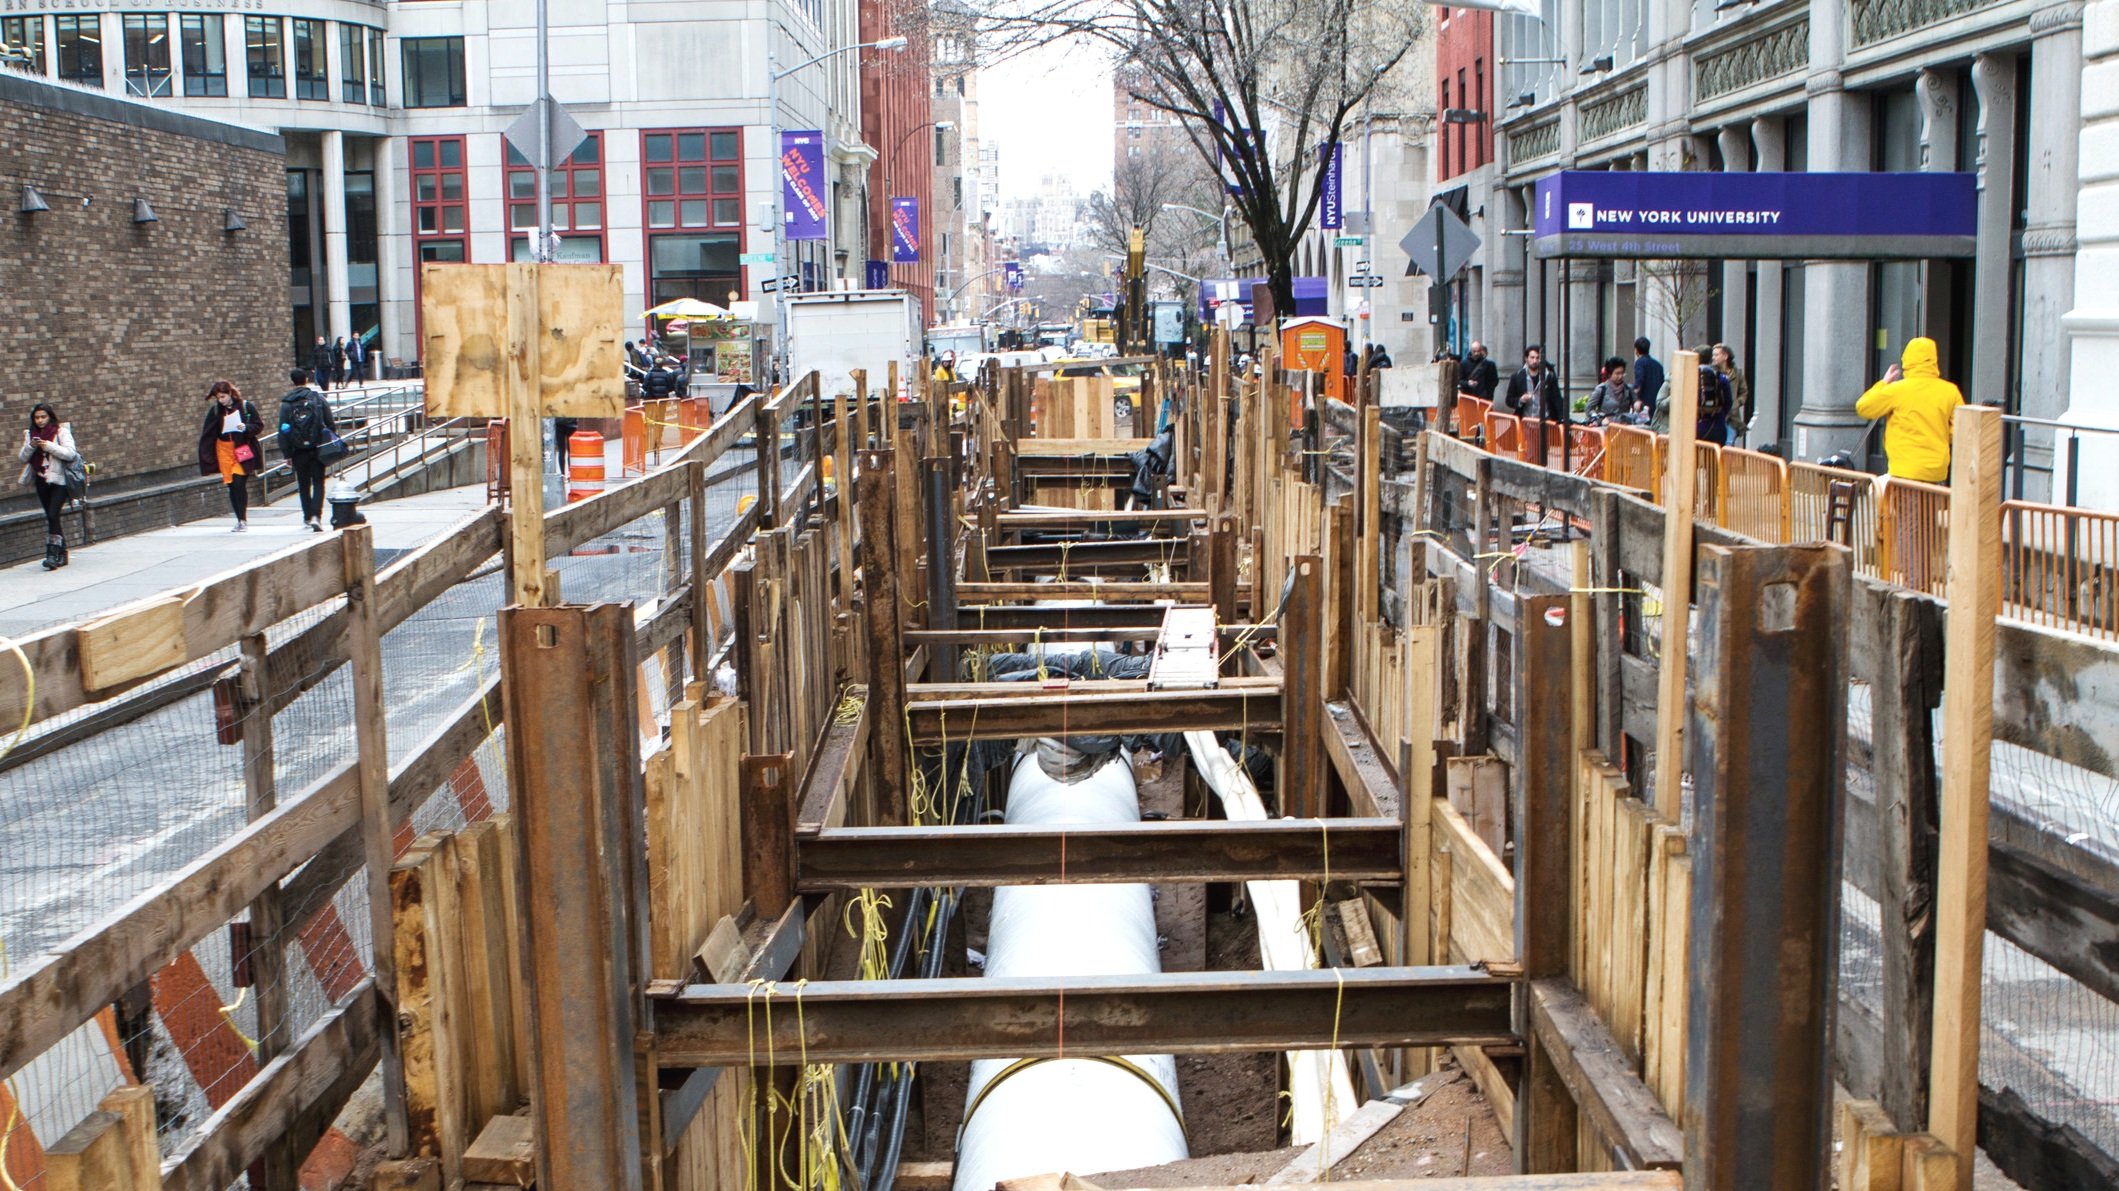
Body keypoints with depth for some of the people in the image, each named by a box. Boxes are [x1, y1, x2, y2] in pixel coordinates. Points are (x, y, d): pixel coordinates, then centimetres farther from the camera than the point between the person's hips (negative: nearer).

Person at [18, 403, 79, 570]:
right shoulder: (30, 434, 11)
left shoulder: (61, 432, -4)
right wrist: (30, 446, -11)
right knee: (50, 517, 9)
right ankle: (61, 554, 18)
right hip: (41, 481, 6)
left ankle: (53, 555, -19)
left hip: (59, 481, -6)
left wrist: (49, 446, -20)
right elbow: (22, 457, 7)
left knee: (53, 515, -17)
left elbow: (70, 453, -14)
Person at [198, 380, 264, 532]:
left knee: (239, 483, -14)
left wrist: (246, 428, -19)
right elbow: (208, 434, 6)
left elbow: (258, 425, 1)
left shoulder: (246, 407, -4)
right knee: (232, 486, 3)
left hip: (243, 450, -3)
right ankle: (241, 519, 11)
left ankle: (243, 519, -7)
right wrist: (206, 457, 1)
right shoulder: (215, 410, 4)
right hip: (224, 450, 3)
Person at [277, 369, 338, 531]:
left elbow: (283, 430, -2)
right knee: (318, 482, 1)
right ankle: (316, 516, -15)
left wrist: (287, 454, 3)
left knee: (303, 484, 14)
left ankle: (308, 516, 19)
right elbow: (331, 423, -1)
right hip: (317, 448, 0)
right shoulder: (319, 399, -1)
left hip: (298, 450, 0)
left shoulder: (286, 403, -2)